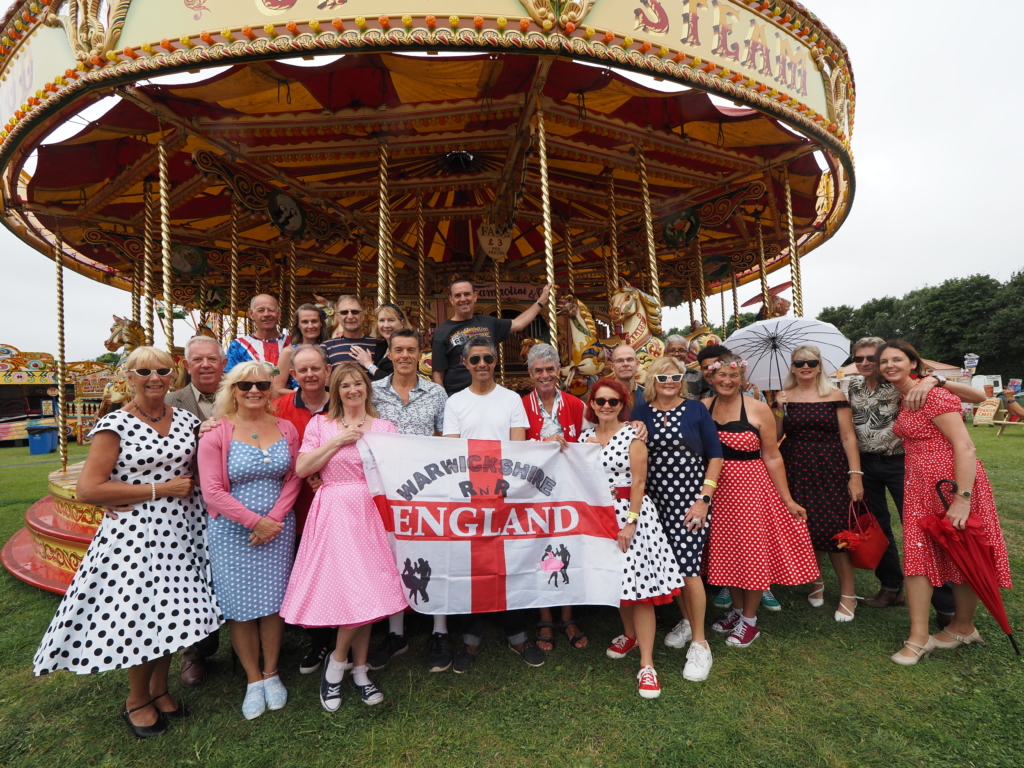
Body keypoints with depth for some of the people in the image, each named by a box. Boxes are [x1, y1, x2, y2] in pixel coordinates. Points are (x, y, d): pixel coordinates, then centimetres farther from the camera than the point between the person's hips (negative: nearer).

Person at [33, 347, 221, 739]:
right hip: (133, 534, -4)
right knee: (140, 616, 4)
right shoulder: (114, 425, -8)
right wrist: (159, 489, -14)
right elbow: (88, 490, -13)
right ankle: (136, 699, 30)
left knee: (172, 611, 11)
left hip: (181, 530, 4)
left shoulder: (187, 420, 5)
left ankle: (159, 686, 36)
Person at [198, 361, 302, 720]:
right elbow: (213, 491, -11)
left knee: (273, 601, 8)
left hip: (278, 527, 2)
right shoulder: (216, 432, -8)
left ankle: (271, 673, 29)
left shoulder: (286, 429, 1)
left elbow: (293, 479, 1)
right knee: (240, 606, 6)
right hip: (232, 530, -2)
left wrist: (274, 518, -11)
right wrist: (254, 521, -14)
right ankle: (253, 680, 25)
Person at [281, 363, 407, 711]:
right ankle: (337, 661, 19)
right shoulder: (320, 424, 7)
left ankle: (358, 669, 24)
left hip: (370, 512, 2)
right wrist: (338, 441, -8)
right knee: (356, 591, -9)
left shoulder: (384, 427, 10)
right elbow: (302, 468, -4)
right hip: (333, 512, -2)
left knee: (367, 590, 4)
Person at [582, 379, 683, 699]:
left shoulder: (632, 435, -8)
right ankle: (629, 635, 38)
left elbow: (638, 482, -11)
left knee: (638, 583, -6)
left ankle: (647, 664, 2)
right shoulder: (585, 437, 7)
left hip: (630, 512, -5)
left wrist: (630, 523, -15)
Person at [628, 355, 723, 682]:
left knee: (688, 566, -8)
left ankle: (700, 642, 10)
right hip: (655, 499, 3)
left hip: (690, 499, -2)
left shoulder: (696, 410, 0)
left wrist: (704, 498, -7)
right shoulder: (640, 414, 3)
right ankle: (686, 620, 36)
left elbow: (715, 455, 0)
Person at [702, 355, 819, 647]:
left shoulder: (758, 409, -8)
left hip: (752, 489, -3)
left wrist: (788, 500, -5)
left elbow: (772, 458, -6)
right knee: (727, 552, 13)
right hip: (717, 490, 3)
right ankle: (737, 610, 35)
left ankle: (750, 621, 25)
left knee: (753, 552, 5)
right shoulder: (703, 408, 0)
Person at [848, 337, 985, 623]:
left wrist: (934, 379, -36)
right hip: (865, 464, 5)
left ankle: (946, 606, 8)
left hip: (897, 463, -5)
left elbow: (976, 396, -18)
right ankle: (891, 587, 30)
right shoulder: (853, 388, 5)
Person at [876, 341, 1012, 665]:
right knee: (917, 554, 4)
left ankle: (963, 627, 30)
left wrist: (962, 499, -24)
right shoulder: (903, 401, 11)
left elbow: (964, 446, -20)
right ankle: (918, 638, 10)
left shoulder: (933, 394, -15)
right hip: (919, 486, 8)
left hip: (952, 483, -8)